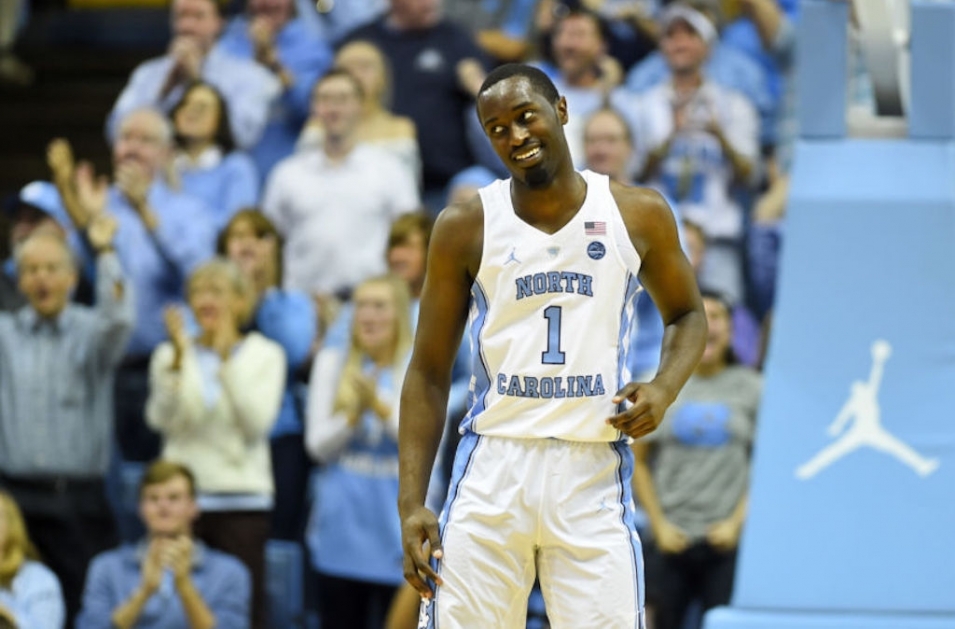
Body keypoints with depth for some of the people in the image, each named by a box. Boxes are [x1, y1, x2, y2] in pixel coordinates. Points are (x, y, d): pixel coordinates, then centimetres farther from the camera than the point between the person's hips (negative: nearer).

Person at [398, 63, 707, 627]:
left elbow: (687, 314, 20)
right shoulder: (466, 227, 2)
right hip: (492, 469, 0)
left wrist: (665, 388, -3)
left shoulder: (638, 215, 3)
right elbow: (429, 374, 6)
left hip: (594, 474, 0)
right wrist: (411, 504, -3)